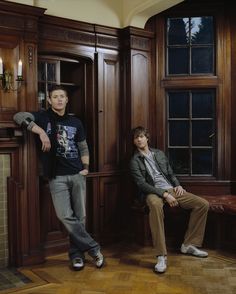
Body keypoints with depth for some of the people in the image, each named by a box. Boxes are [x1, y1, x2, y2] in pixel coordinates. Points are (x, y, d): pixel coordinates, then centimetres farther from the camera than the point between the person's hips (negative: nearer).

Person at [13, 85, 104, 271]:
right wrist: (41, 131, -20)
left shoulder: (75, 122, 12)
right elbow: (19, 116, -11)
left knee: (80, 216, 4)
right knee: (65, 216, -12)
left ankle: (76, 254, 20)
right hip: (57, 177, -2)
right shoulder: (43, 117, 4)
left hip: (77, 174, 3)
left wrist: (86, 168, 4)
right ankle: (93, 248, 1)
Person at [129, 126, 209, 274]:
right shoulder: (135, 161, 2)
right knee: (155, 205, -43)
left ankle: (189, 244, 1)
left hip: (171, 189, 6)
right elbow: (141, 184, -9)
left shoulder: (159, 153, 19)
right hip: (153, 192, -6)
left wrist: (178, 185, 2)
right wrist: (164, 194, -19)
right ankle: (162, 256, -41)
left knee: (203, 204, -8)